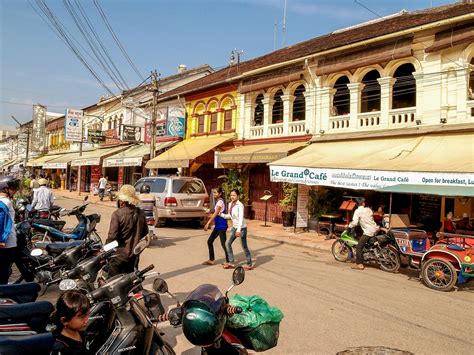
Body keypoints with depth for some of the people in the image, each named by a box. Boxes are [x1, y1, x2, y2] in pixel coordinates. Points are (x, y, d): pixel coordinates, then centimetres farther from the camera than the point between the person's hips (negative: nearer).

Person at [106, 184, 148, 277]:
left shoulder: (117, 214, -15)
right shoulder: (140, 213, 2)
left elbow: (112, 236, -16)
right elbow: (145, 233, 9)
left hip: (120, 254, -5)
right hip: (134, 255, 5)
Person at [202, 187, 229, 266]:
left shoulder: (220, 201, -14)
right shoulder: (218, 201, 14)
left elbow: (216, 213, -22)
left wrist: (208, 223, -25)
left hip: (221, 225, -10)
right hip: (217, 225, 10)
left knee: (223, 244, -2)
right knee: (209, 241, 11)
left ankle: (228, 261, 8)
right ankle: (211, 260, 20)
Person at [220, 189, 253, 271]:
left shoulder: (240, 205, -19)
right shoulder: (230, 204, 4)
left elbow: (241, 218, -25)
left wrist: (239, 230, -31)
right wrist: (220, 214, 5)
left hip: (242, 228, -8)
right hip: (234, 227, 8)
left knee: (244, 246, 1)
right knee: (228, 244, 9)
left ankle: (249, 264, 14)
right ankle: (231, 263, 20)